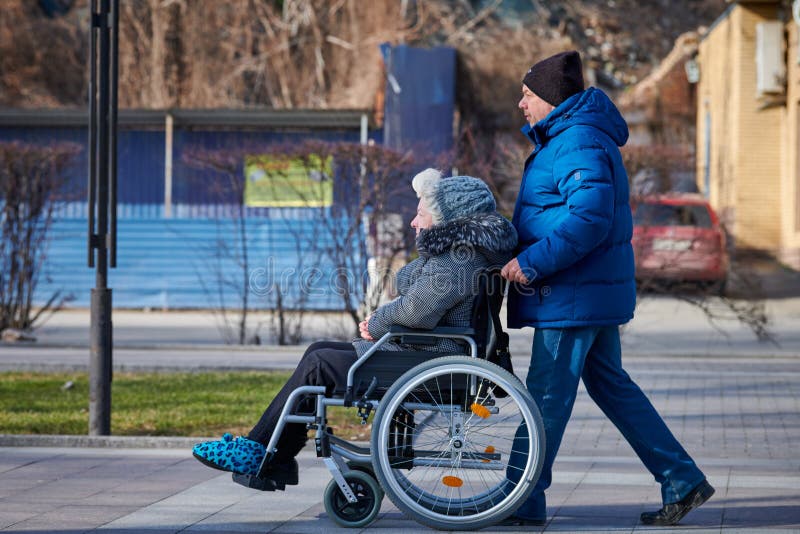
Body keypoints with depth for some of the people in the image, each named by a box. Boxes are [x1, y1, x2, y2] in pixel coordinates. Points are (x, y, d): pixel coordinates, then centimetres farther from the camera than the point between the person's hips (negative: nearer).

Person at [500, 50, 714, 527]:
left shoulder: (580, 145, -17)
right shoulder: (561, 140, 17)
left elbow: (590, 219, -27)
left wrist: (531, 263, -25)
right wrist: (527, 259, 16)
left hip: (576, 293, -11)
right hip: (592, 291, 11)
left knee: (548, 394, -4)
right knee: (610, 384, 15)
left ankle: (522, 503, 3)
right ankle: (682, 481, 18)